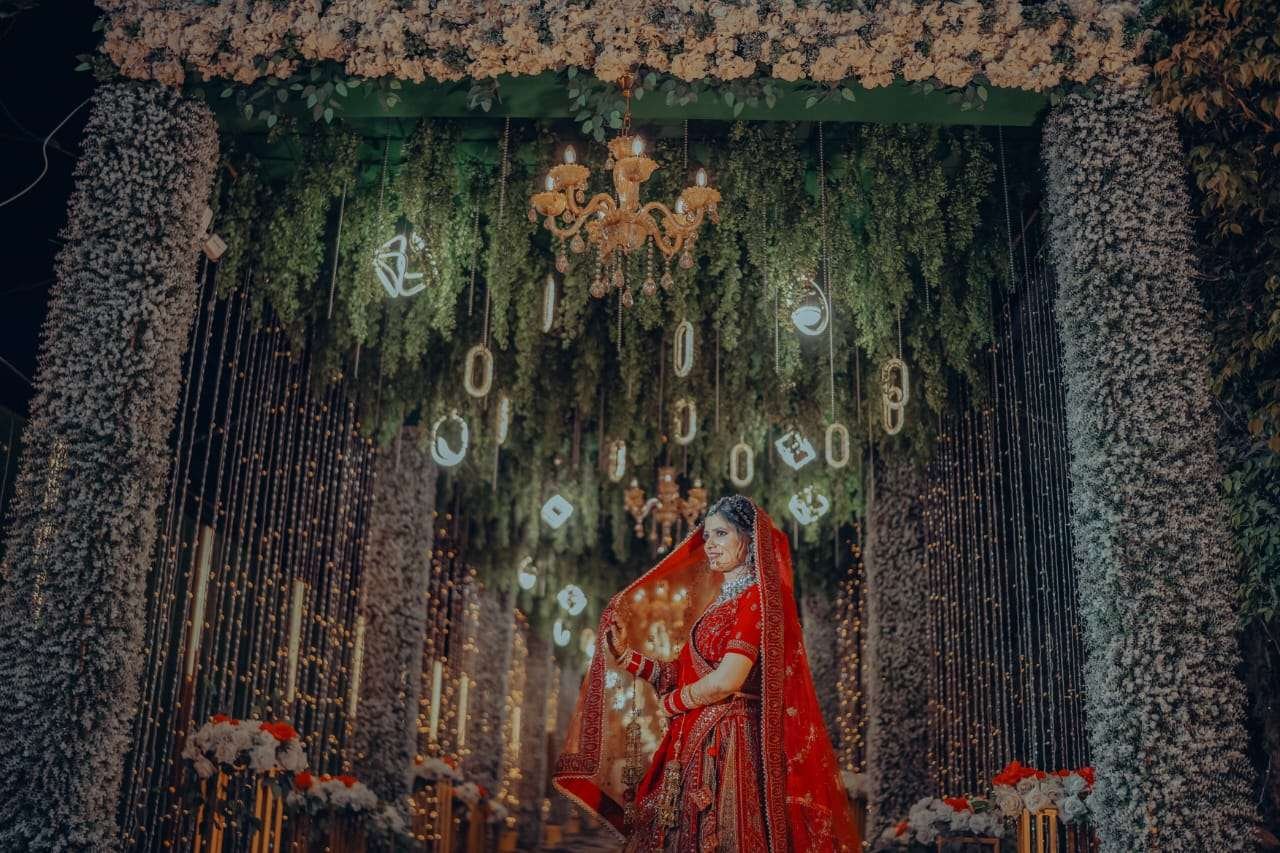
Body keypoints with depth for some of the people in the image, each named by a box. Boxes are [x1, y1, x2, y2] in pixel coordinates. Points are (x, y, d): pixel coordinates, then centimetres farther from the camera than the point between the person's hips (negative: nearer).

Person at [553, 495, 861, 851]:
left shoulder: (756, 597, -9)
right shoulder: (720, 600, 17)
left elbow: (727, 681, -18)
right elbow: (686, 676, 14)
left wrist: (667, 704, -3)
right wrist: (624, 654, 10)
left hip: (729, 744, -8)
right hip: (695, 743, 8)